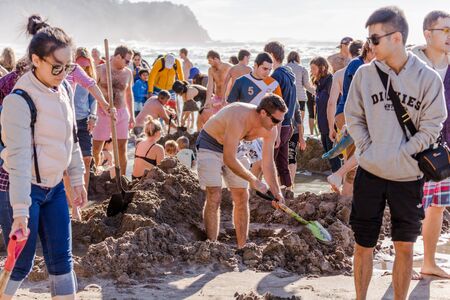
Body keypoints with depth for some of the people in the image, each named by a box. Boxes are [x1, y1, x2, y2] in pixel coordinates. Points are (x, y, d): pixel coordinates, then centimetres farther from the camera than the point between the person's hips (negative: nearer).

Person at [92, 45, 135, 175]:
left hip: (122, 113, 3)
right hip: (103, 113, -3)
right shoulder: (100, 70, -5)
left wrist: (132, 115, 16)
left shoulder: (128, 73, 7)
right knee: (96, 147, 0)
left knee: (122, 147, 4)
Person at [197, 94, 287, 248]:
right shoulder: (239, 119, -37)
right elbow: (228, 159, -35)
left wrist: (276, 191, -14)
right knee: (214, 198, -16)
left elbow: (268, 163, -5)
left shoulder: (270, 130, -15)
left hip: (233, 147, 7)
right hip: (209, 145, -7)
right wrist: (253, 180, -30)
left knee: (242, 198, 3)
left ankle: (242, 247, 10)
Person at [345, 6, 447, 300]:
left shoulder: (428, 78, -8)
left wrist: (401, 154, -12)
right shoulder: (365, 73, -2)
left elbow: (432, 126, -6)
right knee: (363, 245, 9)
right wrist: (367, 149, -6)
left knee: (405, 247, 8)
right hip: (370, 173, 2)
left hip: (408, 177, -1)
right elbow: (353, 117, 6)